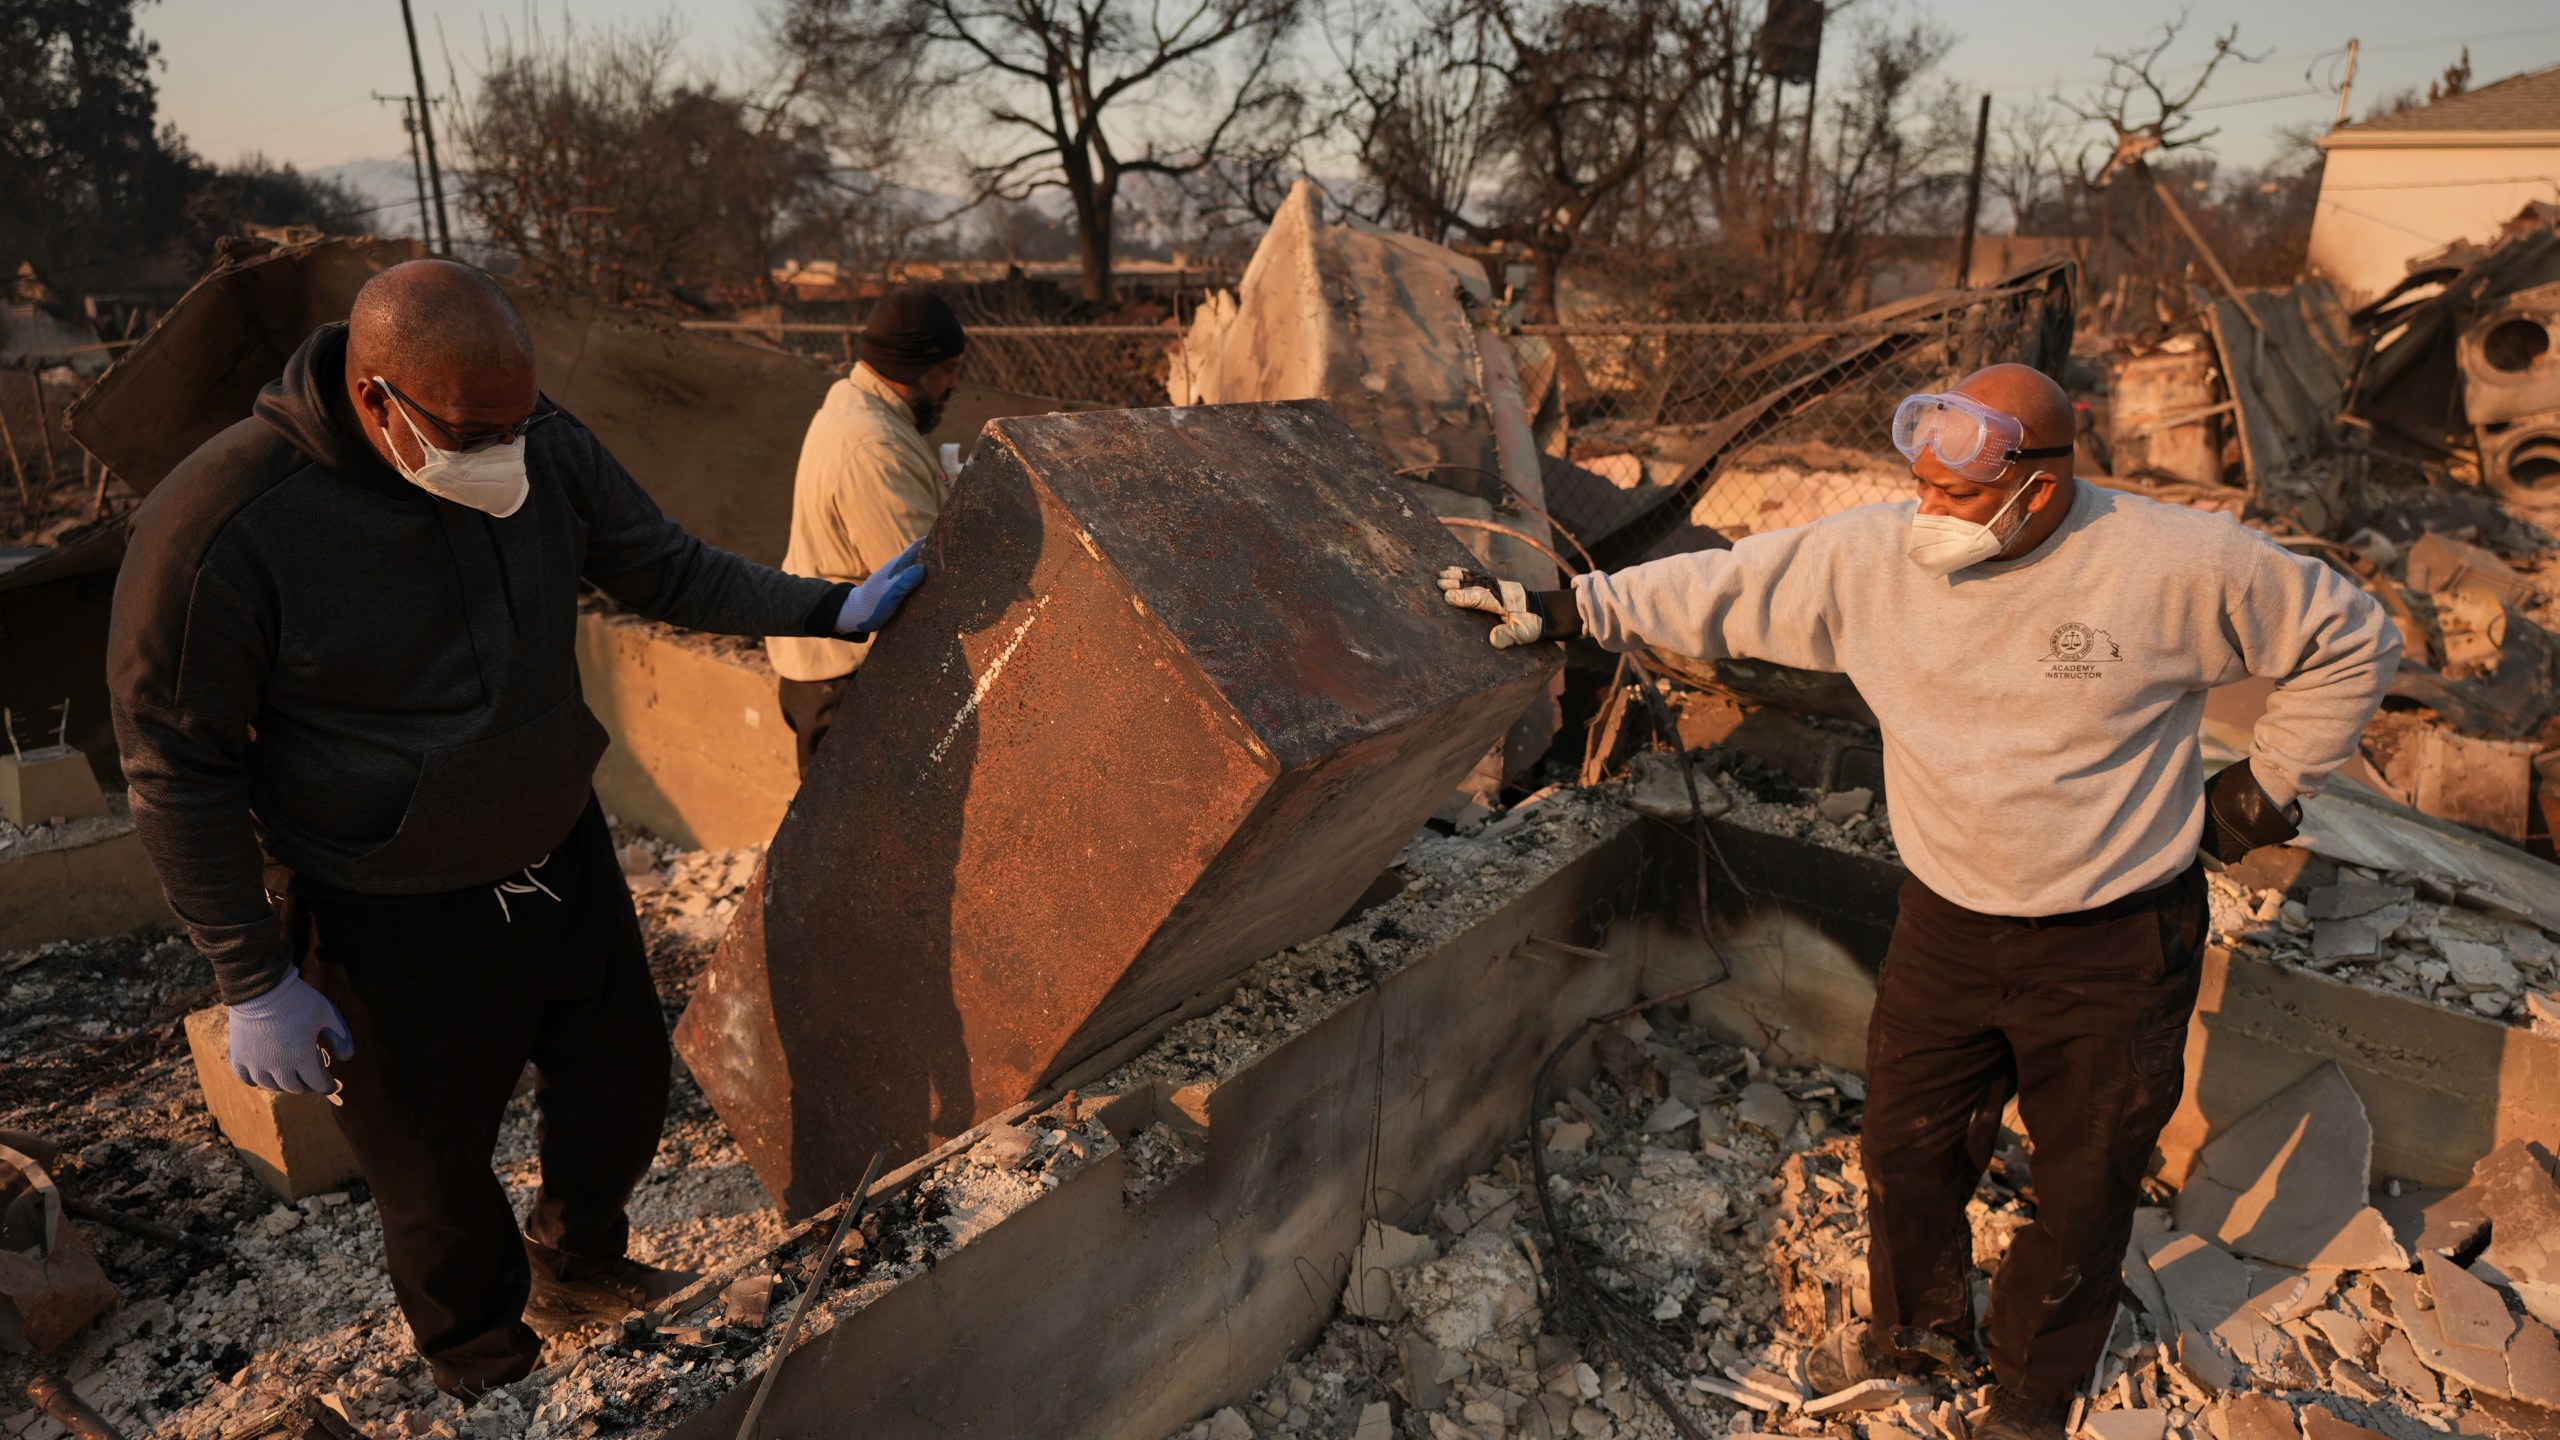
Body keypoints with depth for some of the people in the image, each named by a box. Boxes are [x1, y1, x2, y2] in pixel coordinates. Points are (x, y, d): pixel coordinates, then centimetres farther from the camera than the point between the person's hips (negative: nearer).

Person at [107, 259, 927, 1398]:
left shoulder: (546, 450, -11)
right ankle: (491, 1373, 44)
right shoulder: (218, 528, -24)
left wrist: (831, 609, -5)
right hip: (390, 922, -5)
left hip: (561, 860, 5)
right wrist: (254, 980, -12)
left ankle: (577, 1272, 52)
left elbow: (666, 570, 5)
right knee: (437, 1173, 14)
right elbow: (179, 770, -15)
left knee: (622, 1086, 21)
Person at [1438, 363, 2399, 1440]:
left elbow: (2352, 639, -4)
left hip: (2113, 950, -3)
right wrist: (1568, 610, -6)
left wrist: (2265, 788, -1)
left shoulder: (2178, 566, -19)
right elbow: (1720, 591, -3)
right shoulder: (1873, 556, -11)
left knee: (2084, 1189, 15)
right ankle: (1922, 1324, 50)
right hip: (1946, 930, 3)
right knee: (1908, 1144, 19)